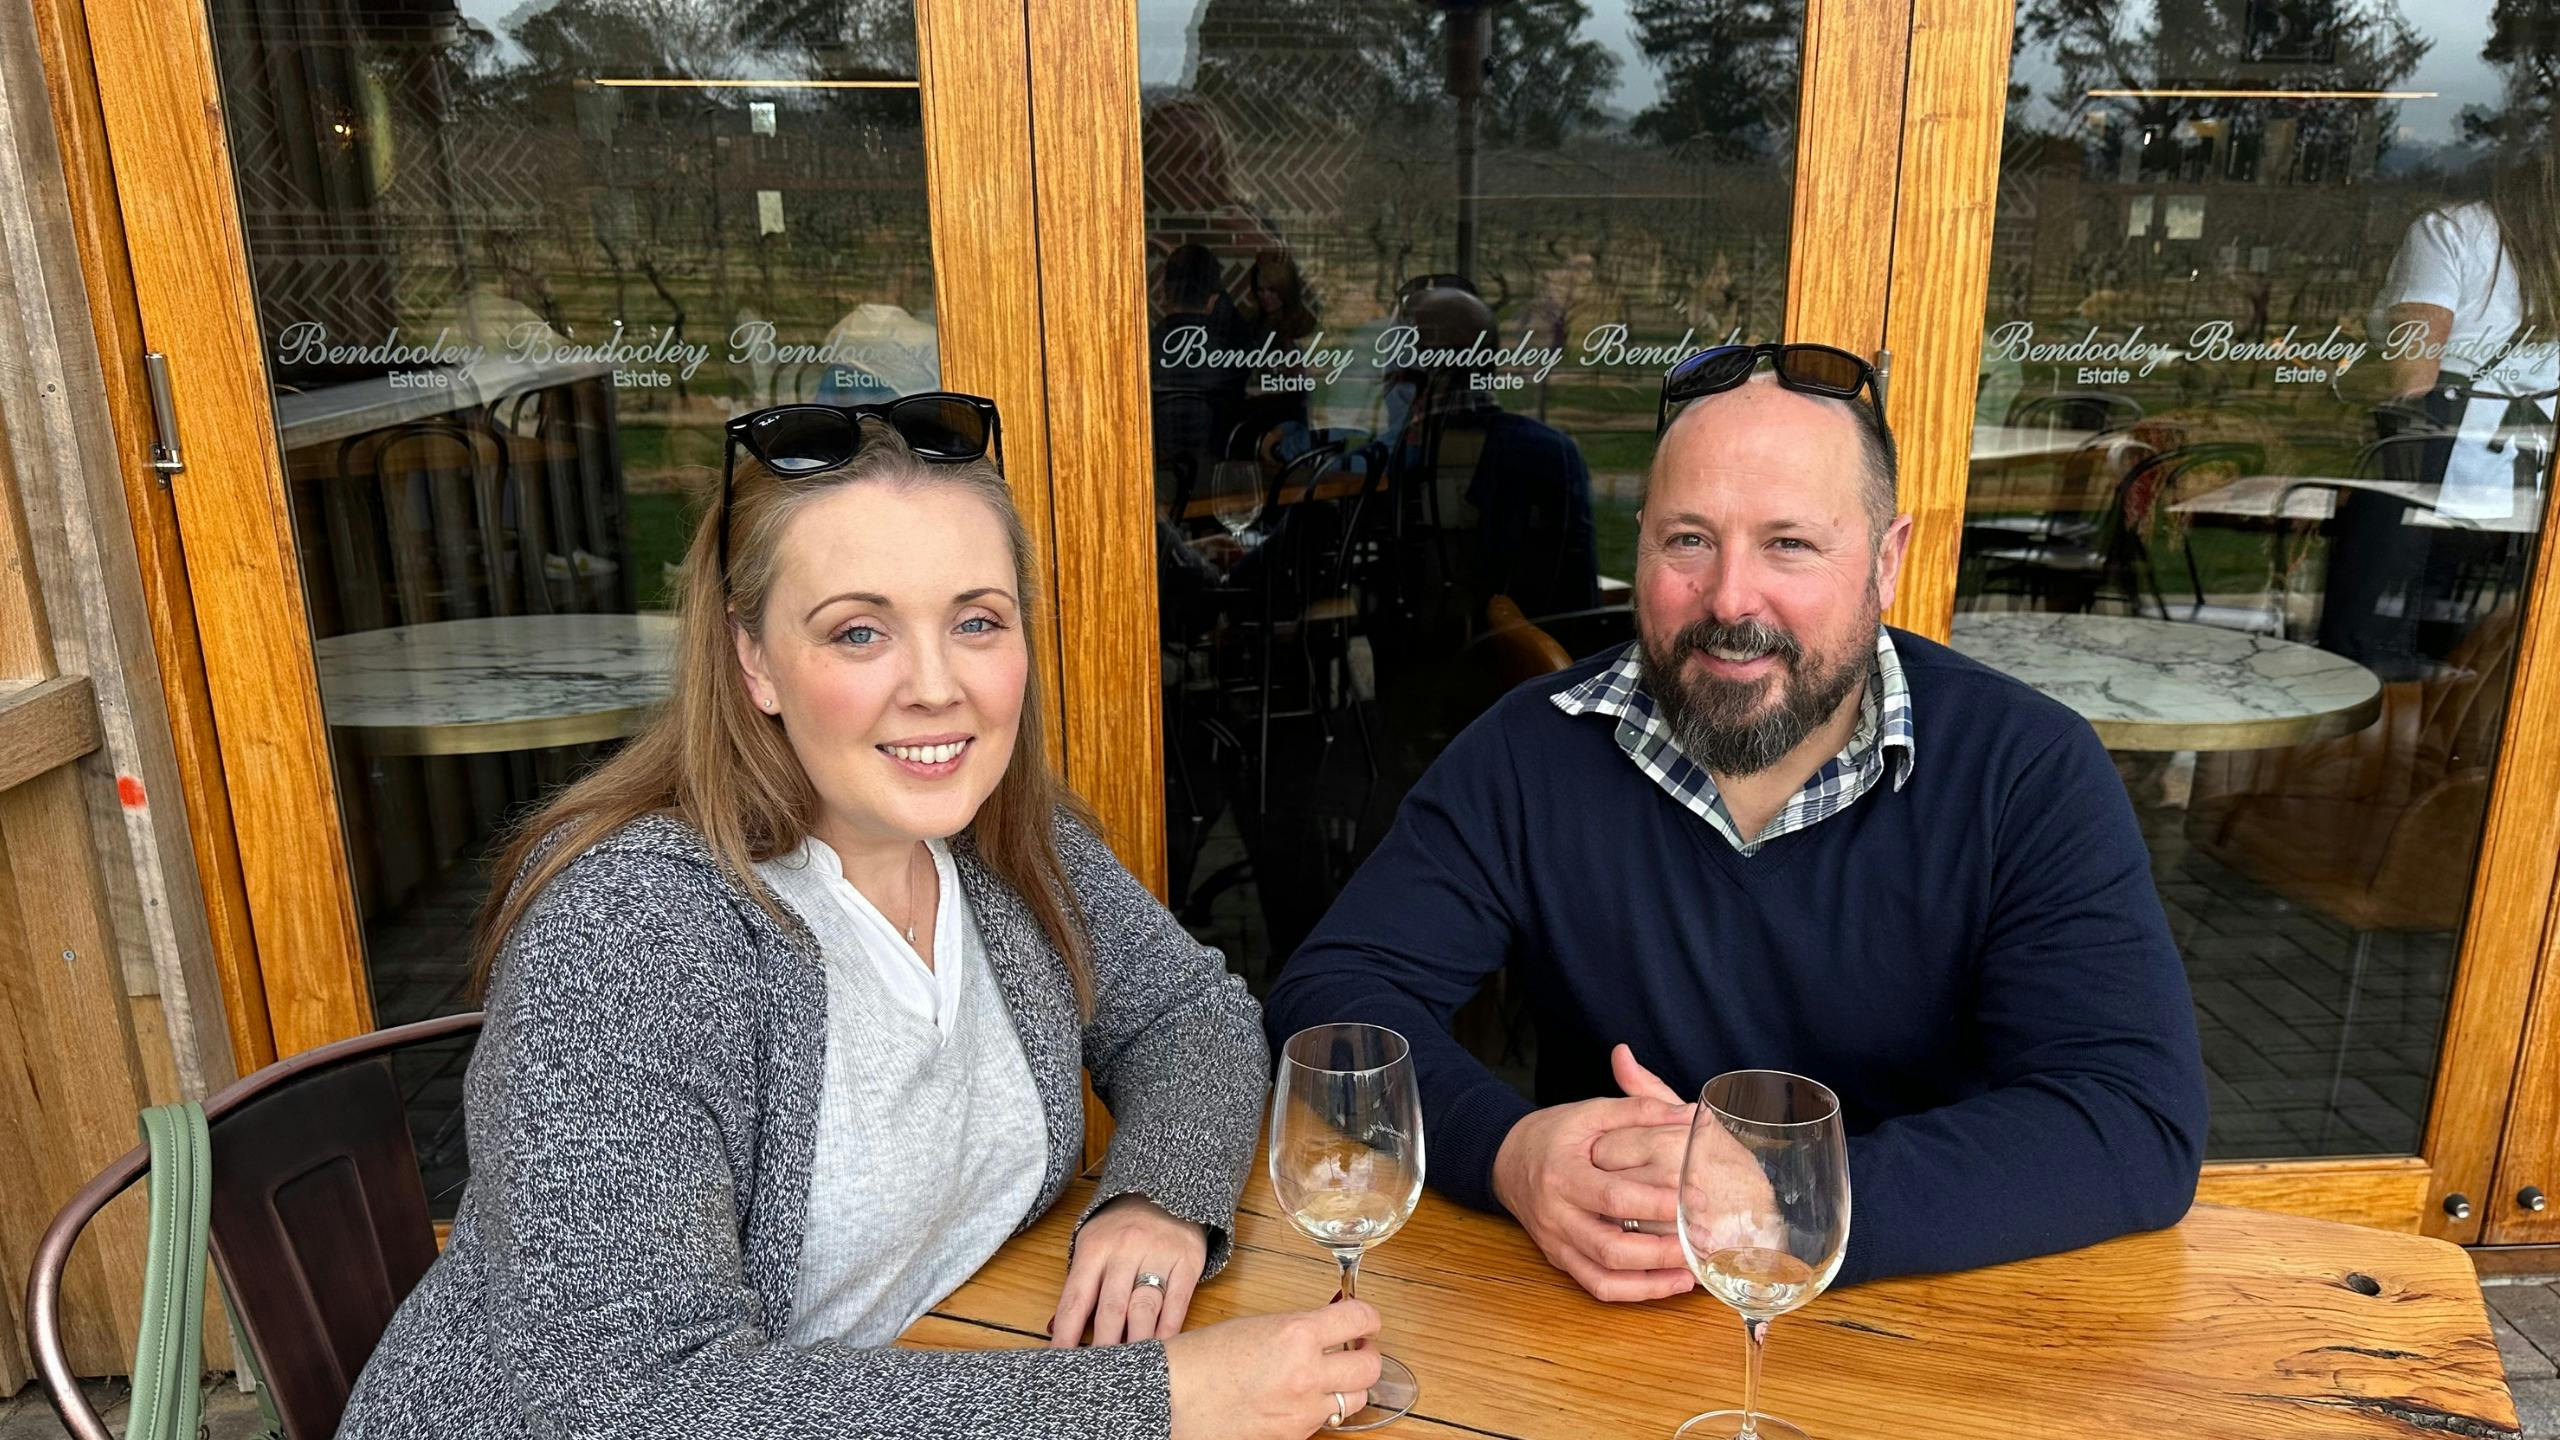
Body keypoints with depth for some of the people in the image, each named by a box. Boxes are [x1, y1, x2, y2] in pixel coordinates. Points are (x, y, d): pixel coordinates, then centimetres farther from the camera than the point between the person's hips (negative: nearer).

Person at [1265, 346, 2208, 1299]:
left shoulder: (2029, 772, -10)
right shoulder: (1528, 754, -6)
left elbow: (2142, 1122, -18)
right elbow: (1330, 996, -8)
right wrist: (1506, 1151, -27)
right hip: (1592, 1325, -1)